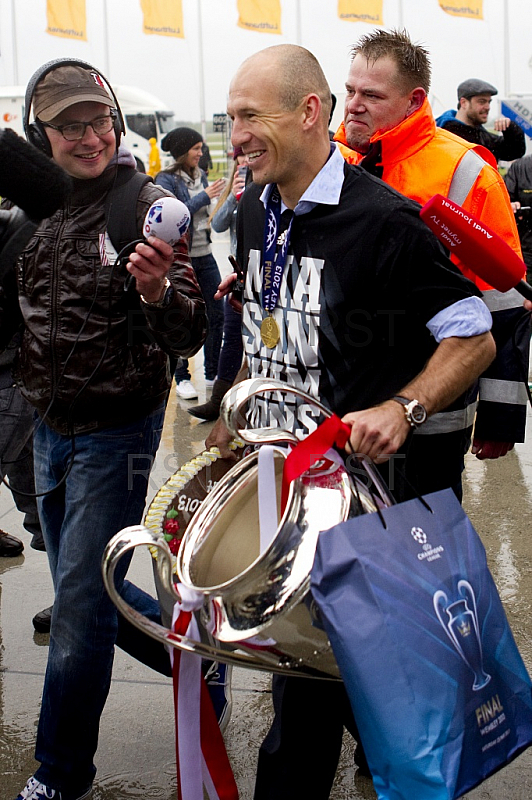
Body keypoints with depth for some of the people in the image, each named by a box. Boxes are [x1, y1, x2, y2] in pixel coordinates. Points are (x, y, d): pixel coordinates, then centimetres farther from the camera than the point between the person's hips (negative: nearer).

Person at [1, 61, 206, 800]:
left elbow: (186, 338, -19)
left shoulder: (148, 210, -14)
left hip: (115, 432, -7)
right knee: (79, 589, 19)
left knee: (80, 607, -3)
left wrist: (156, 292, -37)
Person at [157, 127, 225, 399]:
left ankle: (213, 374, 17)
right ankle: (182, 378, 12)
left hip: (205, 256, 6)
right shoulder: (166, 179, -8)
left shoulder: (200, 176, 11)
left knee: (216, 315, 5)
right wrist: (204, 196, -18)